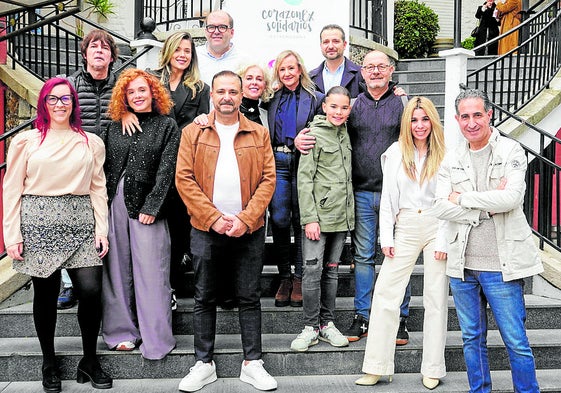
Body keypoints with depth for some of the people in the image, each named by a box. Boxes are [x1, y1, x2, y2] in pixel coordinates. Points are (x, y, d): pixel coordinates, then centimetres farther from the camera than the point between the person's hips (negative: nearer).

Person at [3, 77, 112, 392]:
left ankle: (90, 360, 13)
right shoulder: (26, 141, 6)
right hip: (39, 224, -1)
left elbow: (98, 188, 10)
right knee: (45, 294, 4)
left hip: (80, 224, 1)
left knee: (91, 290, -8)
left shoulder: (91, 143, 11)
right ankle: (49, 362, 24)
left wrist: (101, 229, 3)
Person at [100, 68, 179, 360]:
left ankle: (156, 340, 3)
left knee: (150, 273, -4)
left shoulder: (167, 126, 4)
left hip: (146, 206, -4)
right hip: (113, 204, 4)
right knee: (117, 269, 6)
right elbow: (103, 166, 11)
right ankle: (122, 332, 18)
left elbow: (166, 170, -4)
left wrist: (151, 207, -11)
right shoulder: (114, 126, 14)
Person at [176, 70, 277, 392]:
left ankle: (253, 363, 18)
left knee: (250, 298, 7)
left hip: (249, 230, 0)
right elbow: (184, 179, -2)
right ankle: (204, 364, 20)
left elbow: (268, 178, 1)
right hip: (206, 230, 0)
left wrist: (246, 219, -11)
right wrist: (213, 218, -11)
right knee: (204, 299, 8)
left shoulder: (259, 134, 7)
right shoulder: (192, 133, 5)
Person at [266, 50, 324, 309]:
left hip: (303, 163, -2)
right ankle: (285, 277, 12)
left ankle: (300, 278, 11)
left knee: (301, 220, 1)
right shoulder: (273, 98, 16)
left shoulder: (315, 98, 7)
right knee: (279, 220, -2)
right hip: (277, 162, 2)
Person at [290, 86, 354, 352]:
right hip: (318, 214, -6)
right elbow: (304, 179, -10)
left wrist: (350, 212, 11)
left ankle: (327, 324, 19)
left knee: (331, 271, 11)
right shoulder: (314, 134, -6)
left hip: (342, 216, 6)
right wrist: (309, 218, -16)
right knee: (312, 271, -6)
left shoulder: (345, 134, 12)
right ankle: (311, 327, 6)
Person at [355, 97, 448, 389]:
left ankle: (433, 369, 17)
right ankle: (376, 367, 5)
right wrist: (386, 238, -1)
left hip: (436, 227, -2)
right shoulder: (396, 152, 5)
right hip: (405, 228, 2)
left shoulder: (444, 154, -1)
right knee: (385, 292, -3)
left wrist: (444, 240, -10)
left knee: (436, 298, 6)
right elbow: (387, 198, 5)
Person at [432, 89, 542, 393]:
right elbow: (441, 208, -5)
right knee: (472, 339, 16)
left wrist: (462, 198, -11)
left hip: (501, 265, -4)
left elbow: (511, 197, -19)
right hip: (463, 265, 4)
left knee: (516, 342, 4)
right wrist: (488, 206, -14)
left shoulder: (511, 152, -4)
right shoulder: (451, 160, 6)